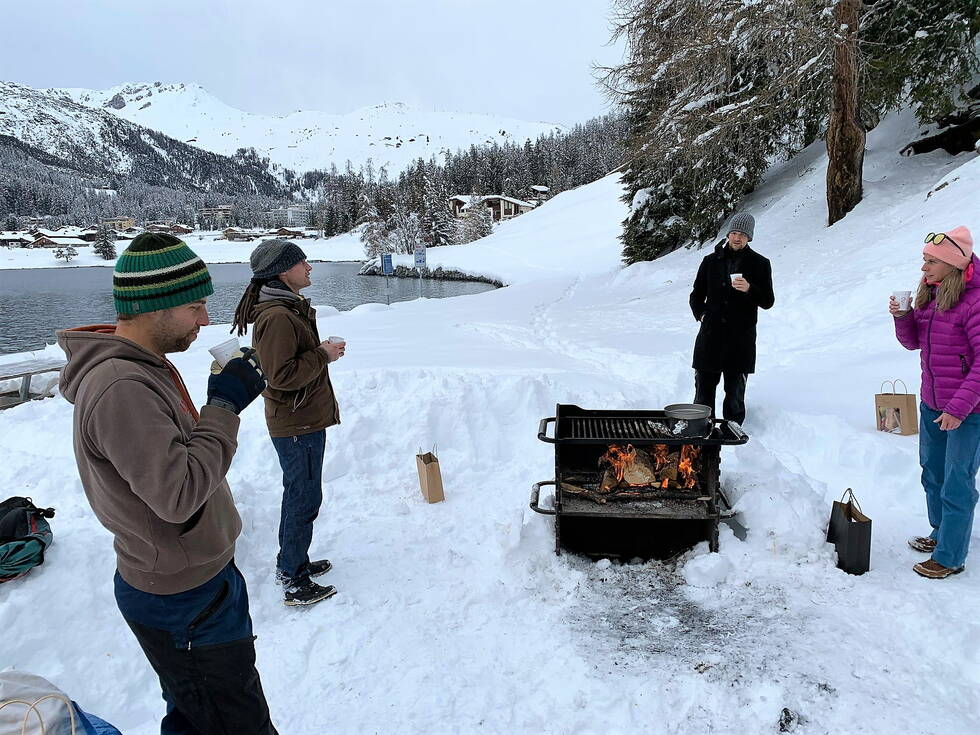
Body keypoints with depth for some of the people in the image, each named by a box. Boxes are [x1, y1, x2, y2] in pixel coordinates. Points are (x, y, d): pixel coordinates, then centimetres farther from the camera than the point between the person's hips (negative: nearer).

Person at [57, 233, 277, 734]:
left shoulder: (143, 366, 5)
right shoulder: (120, 389, -29)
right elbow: (178, 494, -31)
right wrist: (225, 406, -25)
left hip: (187, 579, 10)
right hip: (184, 604, -9)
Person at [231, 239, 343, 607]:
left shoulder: (291, 308, 11)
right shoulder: (278, 317, -23)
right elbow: (282, 375, -26)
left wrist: (323, 349, 5)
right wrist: (323, 355, -18)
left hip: (305, 417, 11)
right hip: (297, 424, -11)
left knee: (298, 494, 21)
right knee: (304, 499, 0)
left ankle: (291, 562, 36)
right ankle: (295, 583, 13)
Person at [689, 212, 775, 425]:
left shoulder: (760, 264, 5)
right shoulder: (711, 261, 9)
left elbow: (768, 302, 2)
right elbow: (696, 296, 18)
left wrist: (749, 289, -16)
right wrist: (702, 314, 0)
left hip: (741, 338, -1)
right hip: (711, 336, 2)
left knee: (735, 392, 6)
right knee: (704, 388, 3)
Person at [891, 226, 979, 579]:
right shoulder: (929, 296, 5)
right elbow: (914, 342, 14)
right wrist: (901, 316, -5)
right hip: (931, 403, 8)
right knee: (933, 474, 22)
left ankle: (950, 557, 17)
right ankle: (941, 534, 41)